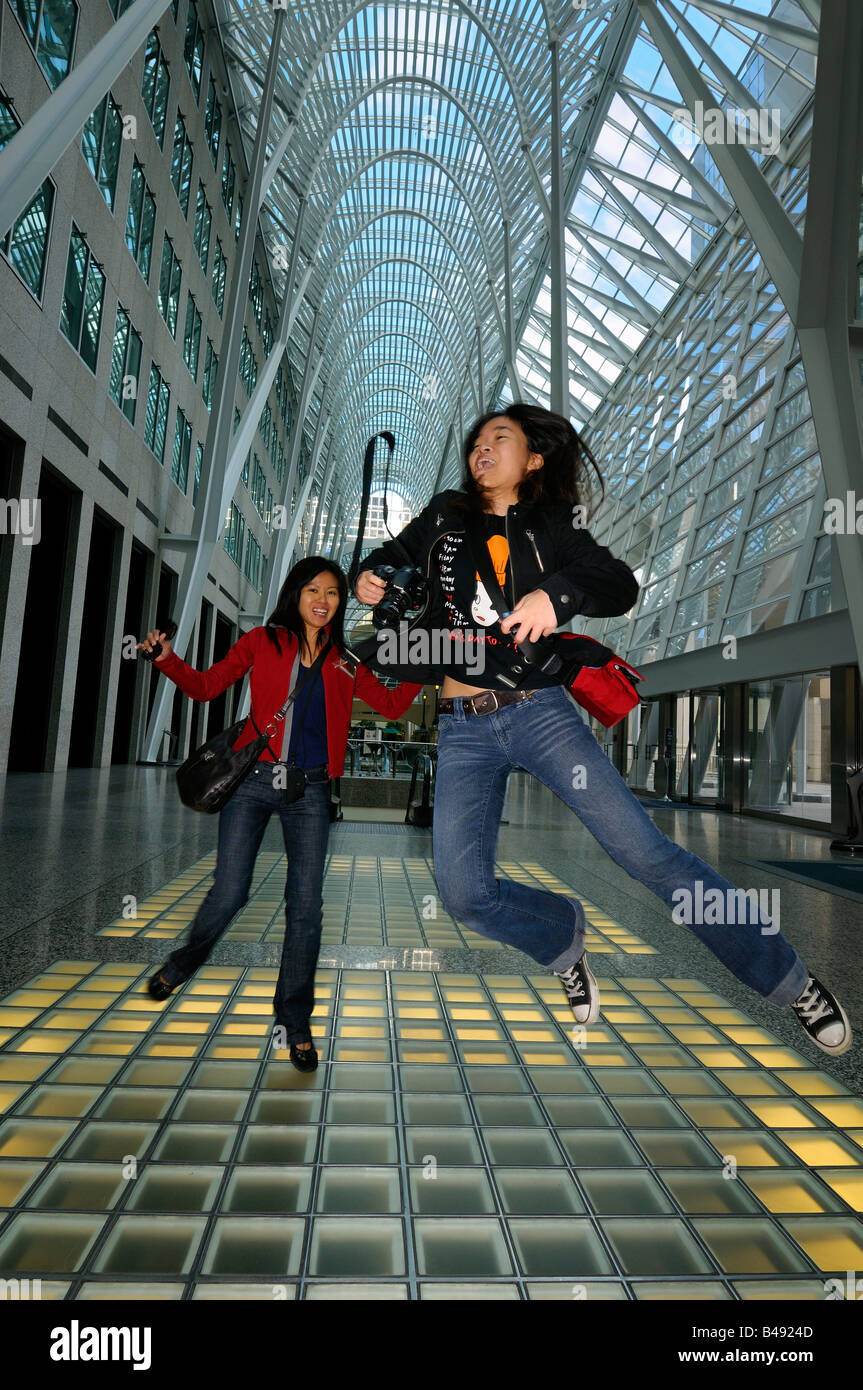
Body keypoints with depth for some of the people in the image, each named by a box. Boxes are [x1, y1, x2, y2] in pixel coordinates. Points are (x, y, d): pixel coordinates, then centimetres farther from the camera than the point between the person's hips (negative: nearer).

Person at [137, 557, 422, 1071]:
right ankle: (184, 963, 32)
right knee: (230, 892, -3)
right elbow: (207, 685, 4)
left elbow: (392, 704, 13)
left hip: (310, 792, 2)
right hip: (255, 780, -1)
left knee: (306, 905, 0)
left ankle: (295, 1021, 19)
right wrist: (167, 659, -12)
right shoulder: (262, 642, 6)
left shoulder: (343, 663, 12)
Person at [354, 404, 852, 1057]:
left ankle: (791, 979, 10)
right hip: (463, 728, 3)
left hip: (540, 710, -2)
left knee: (644, 849, -11)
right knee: (466, 894, -8)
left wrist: (556, 592, -27)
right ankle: (564, 939, 24)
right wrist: (370, 576, 3)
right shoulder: (445, 516, 11)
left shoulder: (551, 524, 5)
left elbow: (620, 585, -7)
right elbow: (394, 554, 27)